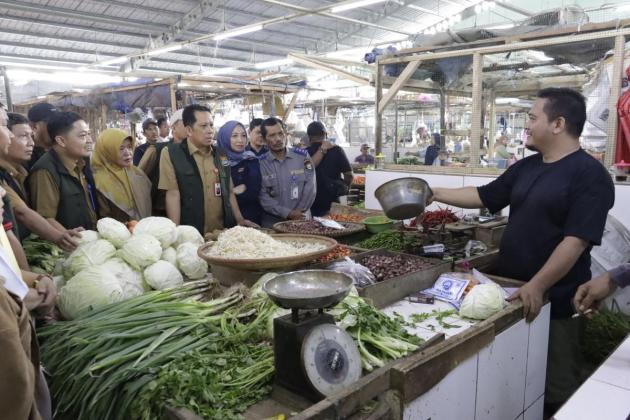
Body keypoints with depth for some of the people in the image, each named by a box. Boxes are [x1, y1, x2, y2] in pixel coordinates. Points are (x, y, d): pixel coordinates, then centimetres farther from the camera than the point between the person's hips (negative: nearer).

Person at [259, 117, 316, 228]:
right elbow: (262, 196, -5)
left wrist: (296, 214, -6)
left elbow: (310, 188, 0)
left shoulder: (303, 156, 3)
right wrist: (288, 213, -12)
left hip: (301, 220, 1)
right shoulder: (260, 163, 0)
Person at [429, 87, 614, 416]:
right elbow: (484, 196, 17)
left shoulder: (589, 175, -14)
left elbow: (576, 240, -21)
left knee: (555, 386, 8)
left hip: (554, 299, -7)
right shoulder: (526, 167, 9)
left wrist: (537, 286, -25)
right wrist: (434, 194, 14)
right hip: (512, 291, 7)